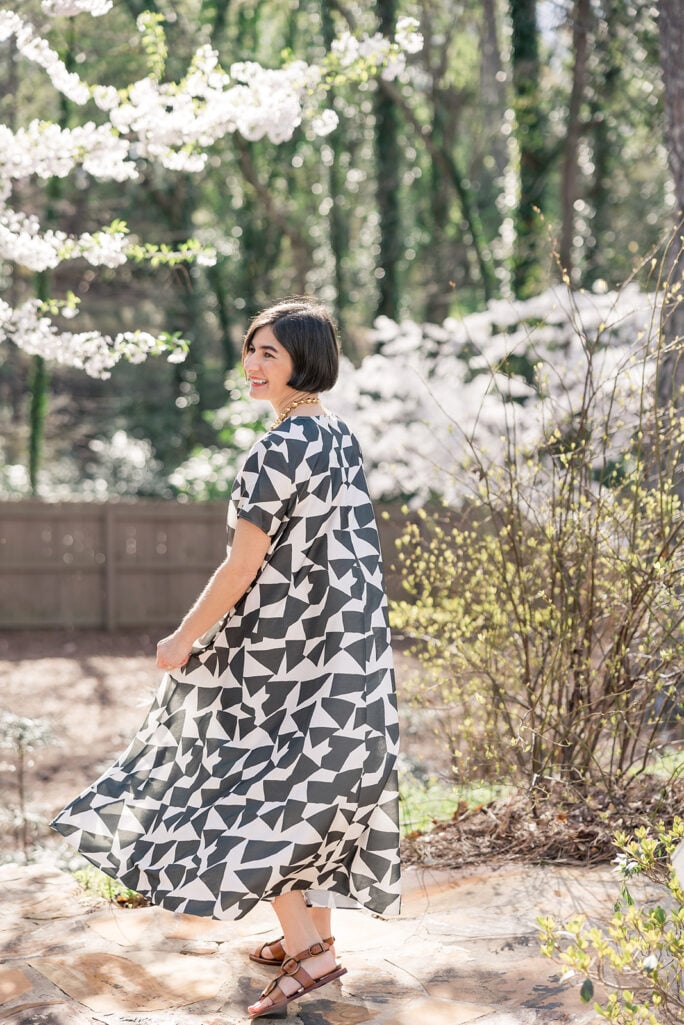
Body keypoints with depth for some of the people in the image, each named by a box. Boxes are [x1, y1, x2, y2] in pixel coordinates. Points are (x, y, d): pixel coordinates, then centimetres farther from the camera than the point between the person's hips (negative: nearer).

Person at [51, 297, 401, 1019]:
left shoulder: (279, 450, -20)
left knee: (253, 798, 1)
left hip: (281, 649, -9)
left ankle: (305, 955, 3)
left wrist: (184, 640, -9)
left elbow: (243, 565, -19)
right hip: (339, 640, 9)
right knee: (313, 792, 16)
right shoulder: (341, 439, 7)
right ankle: (314, 937, 27)